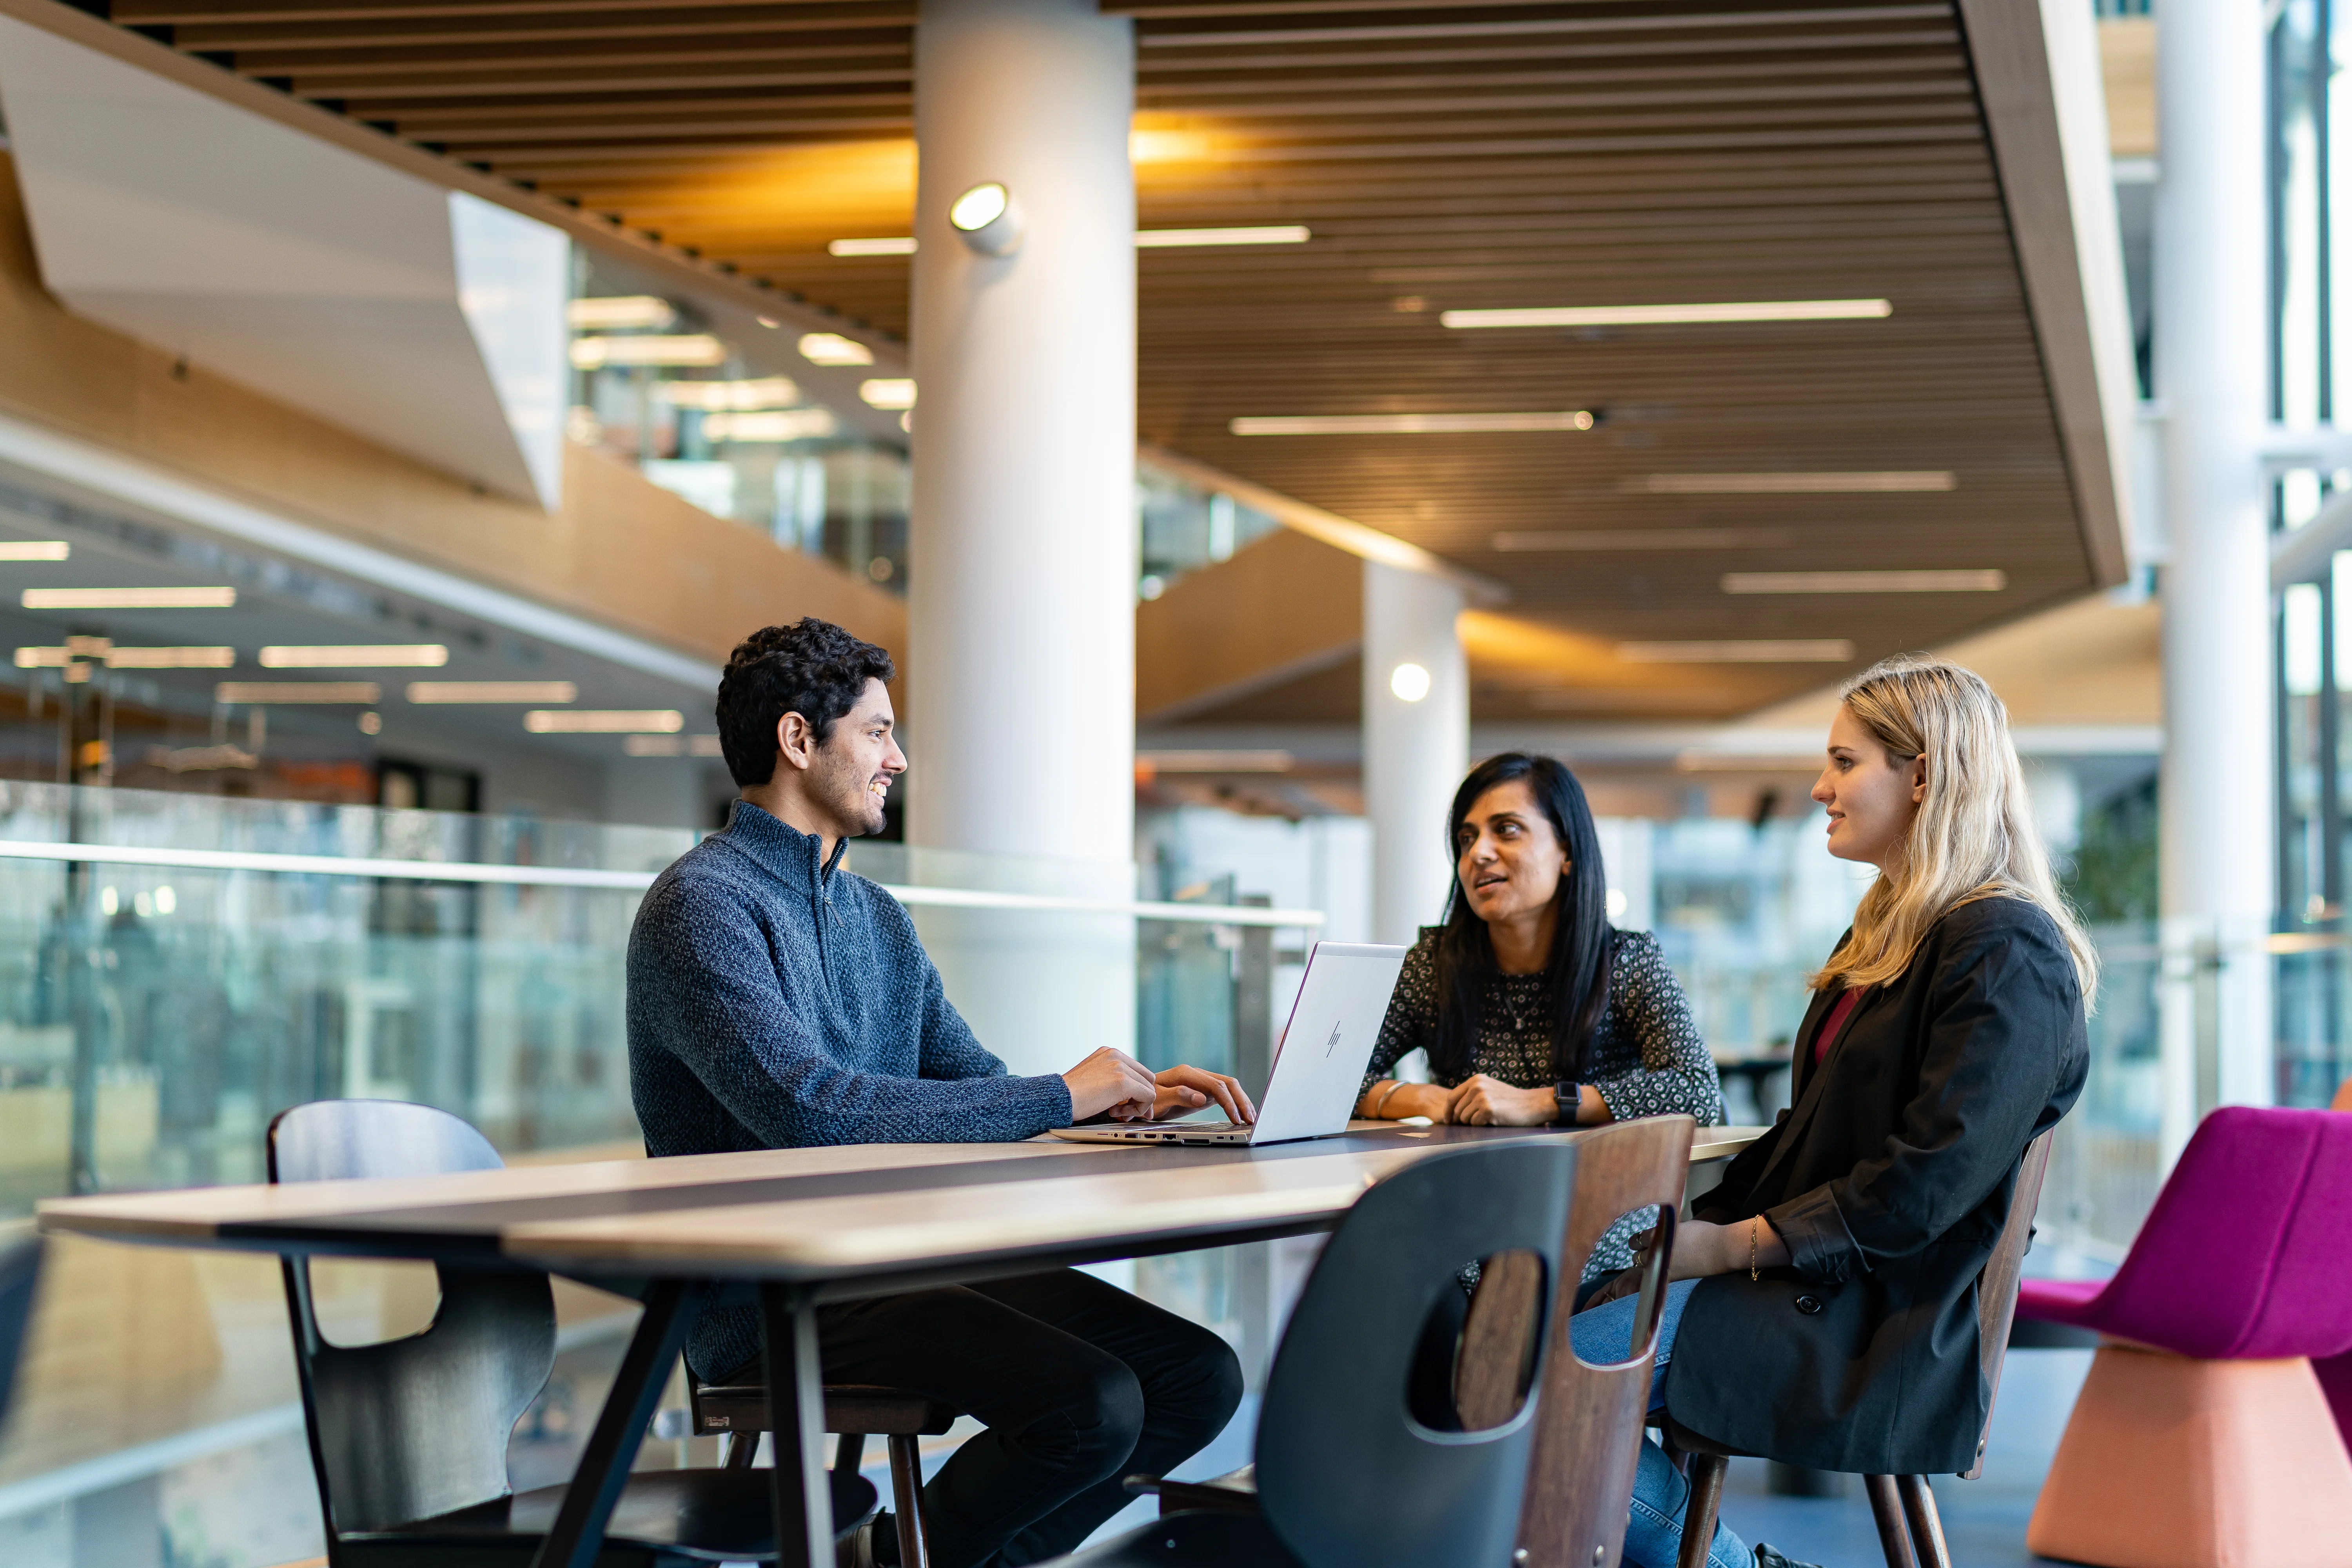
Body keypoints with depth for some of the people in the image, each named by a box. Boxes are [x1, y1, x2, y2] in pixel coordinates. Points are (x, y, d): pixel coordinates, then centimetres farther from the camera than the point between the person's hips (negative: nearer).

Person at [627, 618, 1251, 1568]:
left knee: (1200, 1377, -6)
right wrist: (1061, 1097, -19)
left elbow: (971, 1084, 22)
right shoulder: (701, 903, -10)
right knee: (1092, 1405, -25)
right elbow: (807, 1107, -24)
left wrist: (1131, 1099, 2)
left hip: (899, 1260, 8)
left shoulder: (879, 918, 19)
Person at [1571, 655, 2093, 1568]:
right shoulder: (1892, 930, 19)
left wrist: (1737, 1246, -16)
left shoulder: (2007, 957, -13)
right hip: (1800, 1272, 10)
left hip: (1878, 1319, -10)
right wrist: (1703, 1225, 5)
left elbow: (1925, 1188, -20)